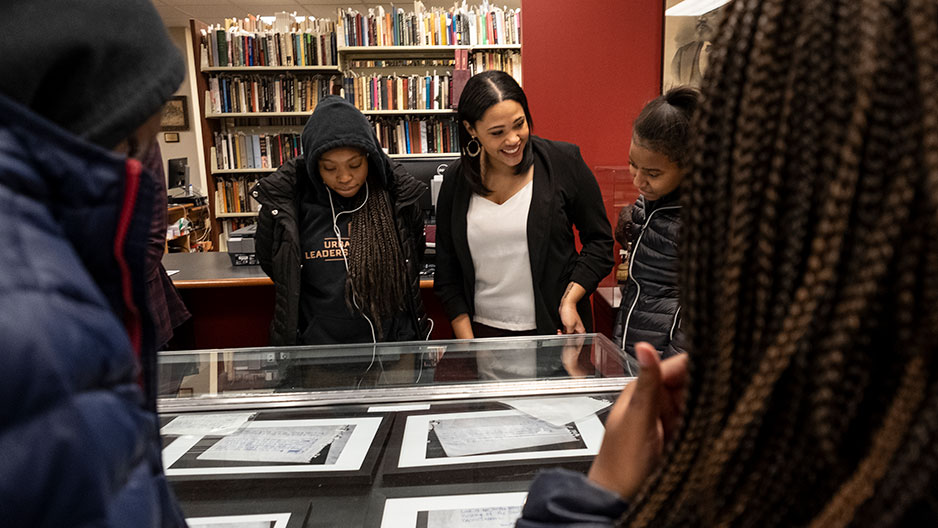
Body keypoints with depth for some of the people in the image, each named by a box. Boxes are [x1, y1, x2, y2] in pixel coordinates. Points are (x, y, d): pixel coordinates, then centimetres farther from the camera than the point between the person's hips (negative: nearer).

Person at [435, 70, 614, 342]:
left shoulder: (563, 161, -6)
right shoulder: (455, 180, 0)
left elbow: (599, 240, 0)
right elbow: (447, 273, 5)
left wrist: (570, 299, -13)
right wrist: (466, 343, -2)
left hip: (554, 329, -1)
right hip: (482, 330, 2)